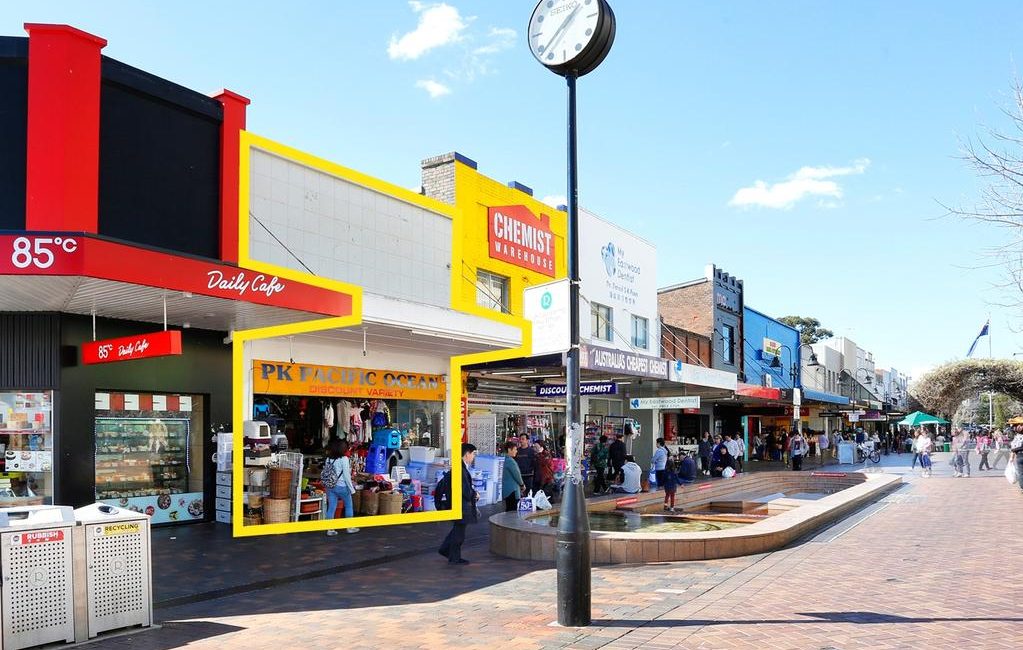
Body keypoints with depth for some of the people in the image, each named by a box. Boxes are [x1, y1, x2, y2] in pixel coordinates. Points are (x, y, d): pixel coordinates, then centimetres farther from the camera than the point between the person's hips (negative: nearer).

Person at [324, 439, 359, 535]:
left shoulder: (328, 459, 3)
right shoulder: (344, 459, -14)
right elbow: (346, 475, -14)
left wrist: (328, 485, 16)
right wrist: (352, 489, -6)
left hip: (330, 487, 5)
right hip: (342, 486, -5)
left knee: (331, 508, 7)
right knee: (349, 506, 14)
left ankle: (330, 530, 7)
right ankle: (350, 527, 22)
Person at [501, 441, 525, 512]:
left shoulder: (504, 460, 12)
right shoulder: (510, 461, -17)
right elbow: (516, 474, -13)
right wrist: (522, 485, 4)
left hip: (506, 490, 10)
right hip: (512, 490, -10)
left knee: (509, 510, 14)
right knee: (514, 511, -7)